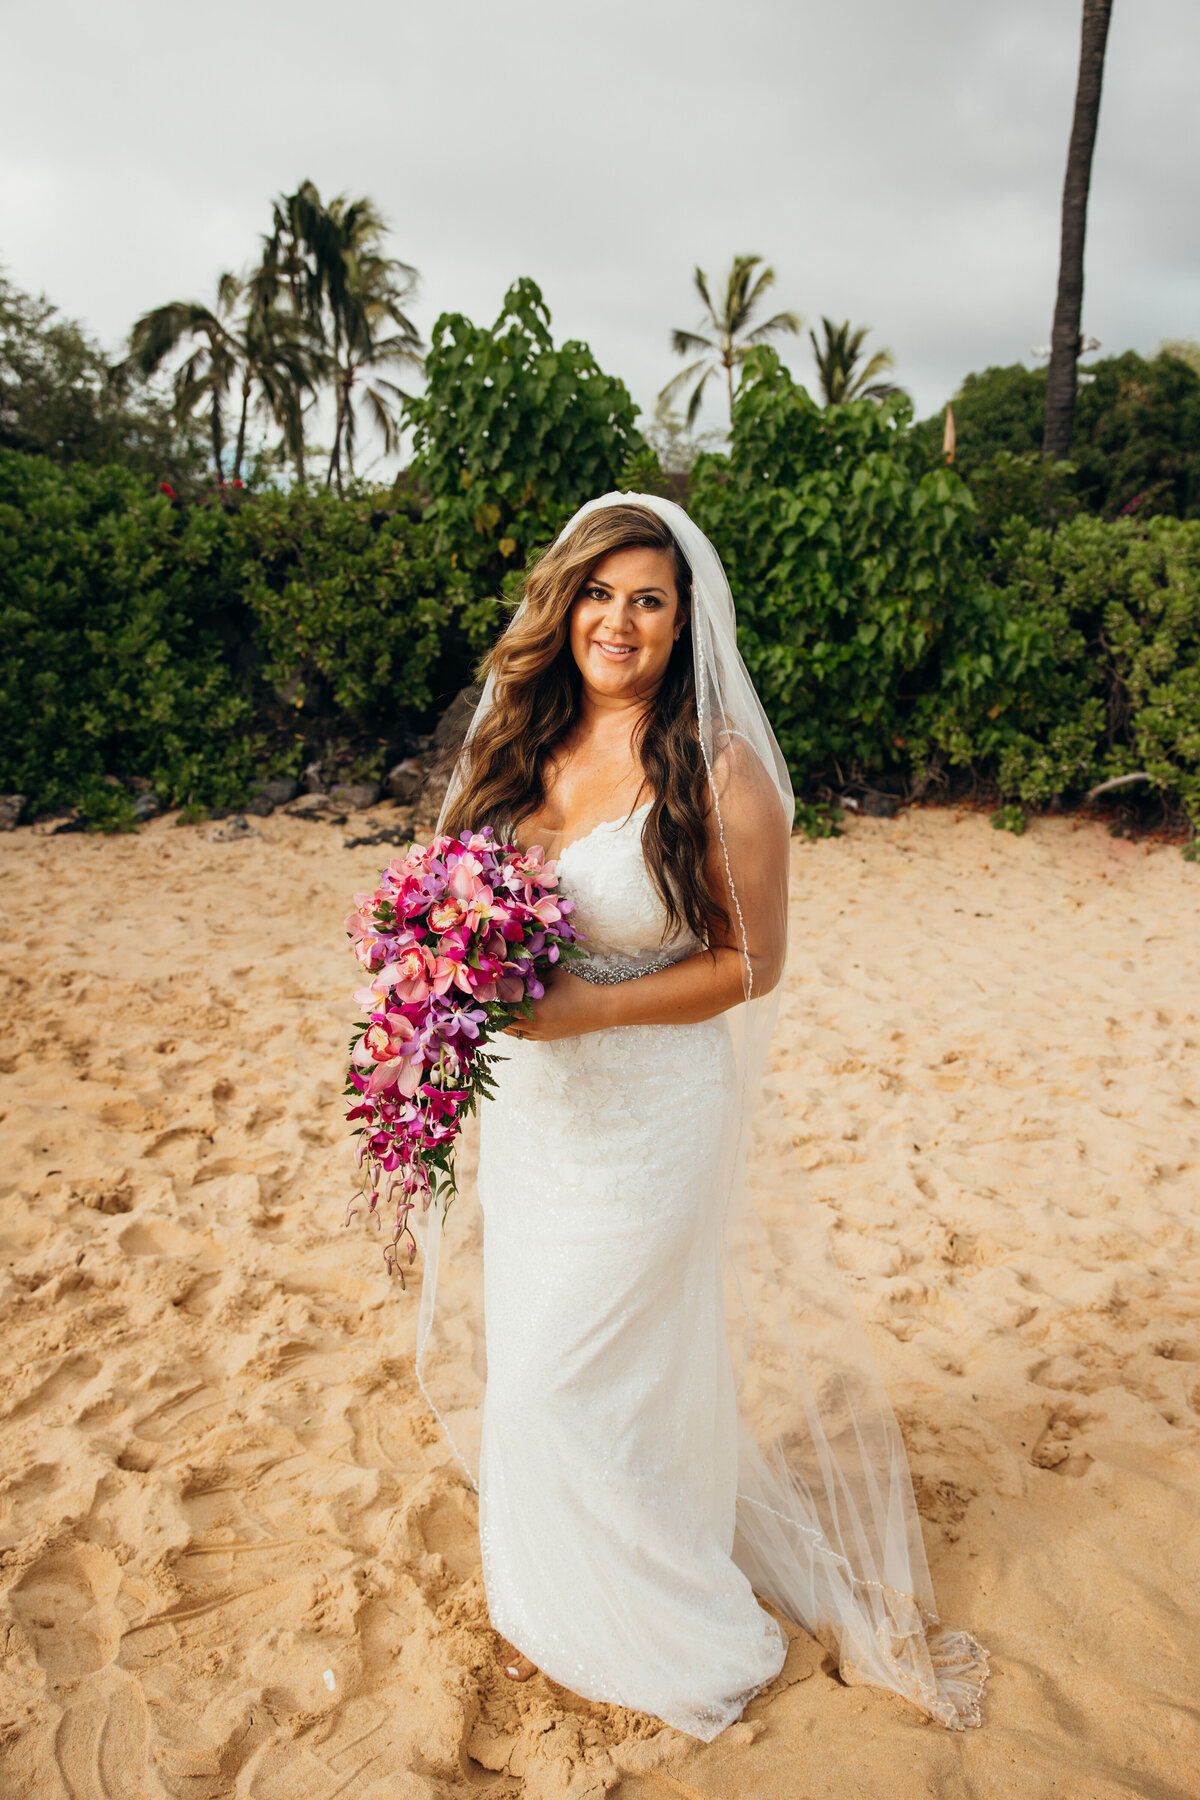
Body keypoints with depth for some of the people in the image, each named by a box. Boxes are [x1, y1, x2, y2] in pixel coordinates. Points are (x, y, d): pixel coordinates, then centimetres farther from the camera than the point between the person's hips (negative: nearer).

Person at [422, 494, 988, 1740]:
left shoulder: (718, 768, -14)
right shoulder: (524, 741, 3)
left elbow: (751, 961, -11)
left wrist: (594, 1007, -21)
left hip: (647, 1111, -6)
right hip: (527, 1106, 6)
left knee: (575, 1380, 4)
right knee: (527, 1353, 19)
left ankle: (643, 1632, 33)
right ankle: (559, 1598, 46)